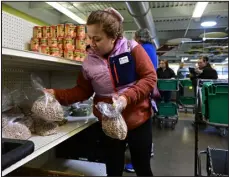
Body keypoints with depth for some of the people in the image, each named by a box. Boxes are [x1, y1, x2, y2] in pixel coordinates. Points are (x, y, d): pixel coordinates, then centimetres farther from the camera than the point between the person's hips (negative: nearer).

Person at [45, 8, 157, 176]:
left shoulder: (132, 49, -11)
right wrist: (57, 94, -11)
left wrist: (127, 97, -25)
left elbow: (150, 77, -12)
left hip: (138, 120, -2)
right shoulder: (89, 61, -3)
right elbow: (83, 90, 4)